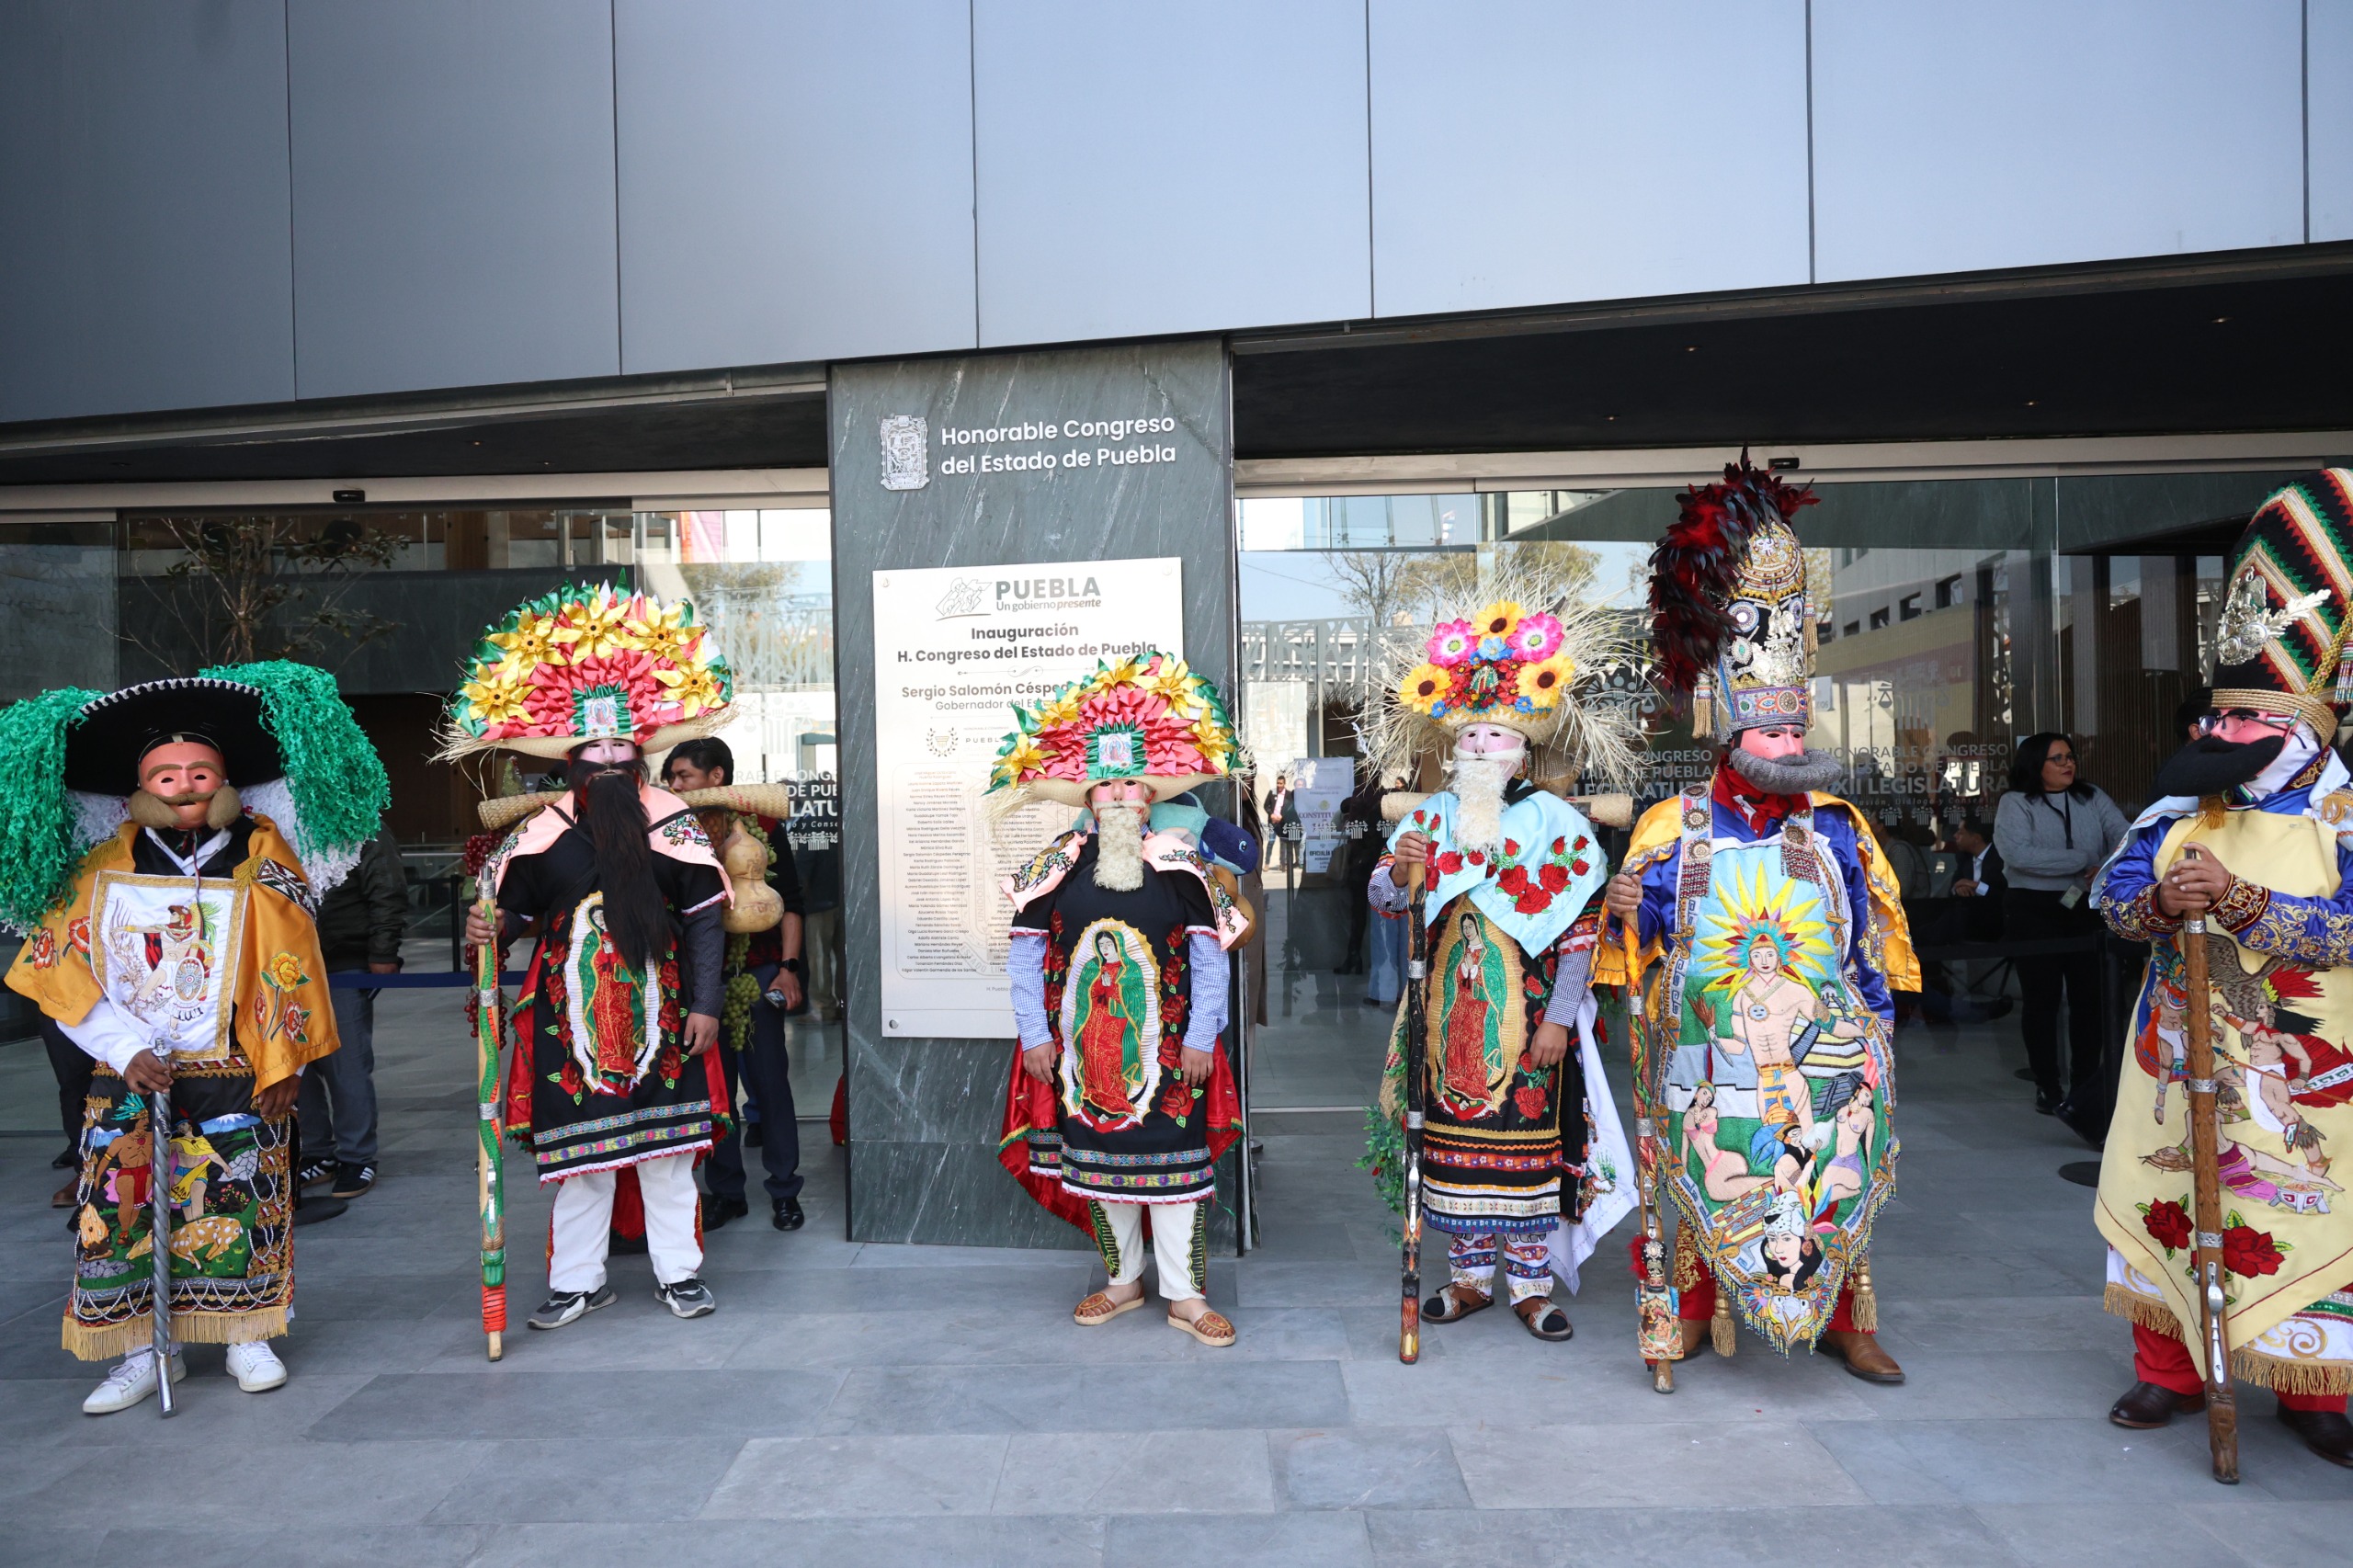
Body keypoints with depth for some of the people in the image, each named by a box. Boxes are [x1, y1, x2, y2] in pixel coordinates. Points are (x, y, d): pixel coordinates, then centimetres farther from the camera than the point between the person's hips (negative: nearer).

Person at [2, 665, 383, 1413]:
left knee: (240, 1200, 2)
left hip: (234, 1073, -1)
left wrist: (283, 1065, -2)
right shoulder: (102, 867, -1)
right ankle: (142, 1350, 15)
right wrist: (128, 1051, -9)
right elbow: (62, 972, 0)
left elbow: (290, 967, 0)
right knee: (117, 1203, 1)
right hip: (129, 1072, 2)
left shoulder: (263, 863, -3)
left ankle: (248, 1337, 18)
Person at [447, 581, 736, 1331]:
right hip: (571, 1012, 1)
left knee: (667, 1144, 6)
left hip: (655, 1009, 0)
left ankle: (679, 1270, 20)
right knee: (576, 1148, 7)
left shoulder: (672, 821, -1)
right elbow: (511, 905, 9)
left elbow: (704, 918, -1)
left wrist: (704, 1003, -5)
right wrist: (489, 929, -15)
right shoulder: (543, 830, 0)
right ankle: (576, 1279, 22)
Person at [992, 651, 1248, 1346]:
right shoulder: (1056, 866, 0)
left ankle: (1186, 1293, 16)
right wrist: (1034, 1033, -2)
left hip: (1163, 1047, -2)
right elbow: (1025, 952, 3)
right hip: (1084, 1047, 2)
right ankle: (1123, 1279, 30)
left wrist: (1201, 1036, -7)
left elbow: (1209, 955, -2)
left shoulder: (1181, 865, -2)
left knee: (1172, 1163, 2)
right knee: (1099, 1162, 12)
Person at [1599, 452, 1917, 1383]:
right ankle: (1696, 1312, 24)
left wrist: (1873, 1042, 7)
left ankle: (1843, 1320, 24)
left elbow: (1874, 953, 9)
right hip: (1707, 1067, -1)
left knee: (1838, 1184, 7)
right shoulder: (1671, 833, -2)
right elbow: (1635, 955, 2)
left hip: (1823, 1060, 2)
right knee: (1701, 1183, 6)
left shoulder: (1838, 830, 4)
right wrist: (1648, 1049, -4)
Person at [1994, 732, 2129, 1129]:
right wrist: (2085, 862, -17)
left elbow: (2122, 832, -6)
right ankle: (2048, 1086, 12)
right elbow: (2018, 853, -18)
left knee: (2089, 993, 5)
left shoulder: (2093, 799, 9)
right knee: (2042, 997, 3)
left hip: (2087, 908, 3)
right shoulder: (2016, 803, -3)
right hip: (2034, 911, -3)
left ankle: (2084, 1081, 19)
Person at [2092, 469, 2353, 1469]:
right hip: (2178, 1051, 4)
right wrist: (2164, 900, -22)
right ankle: (2169, 1370, 25)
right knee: (2162, 1202, 9)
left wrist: (2242, 902, -30)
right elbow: (2113, 898, -1)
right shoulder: (2178, 812, 6)